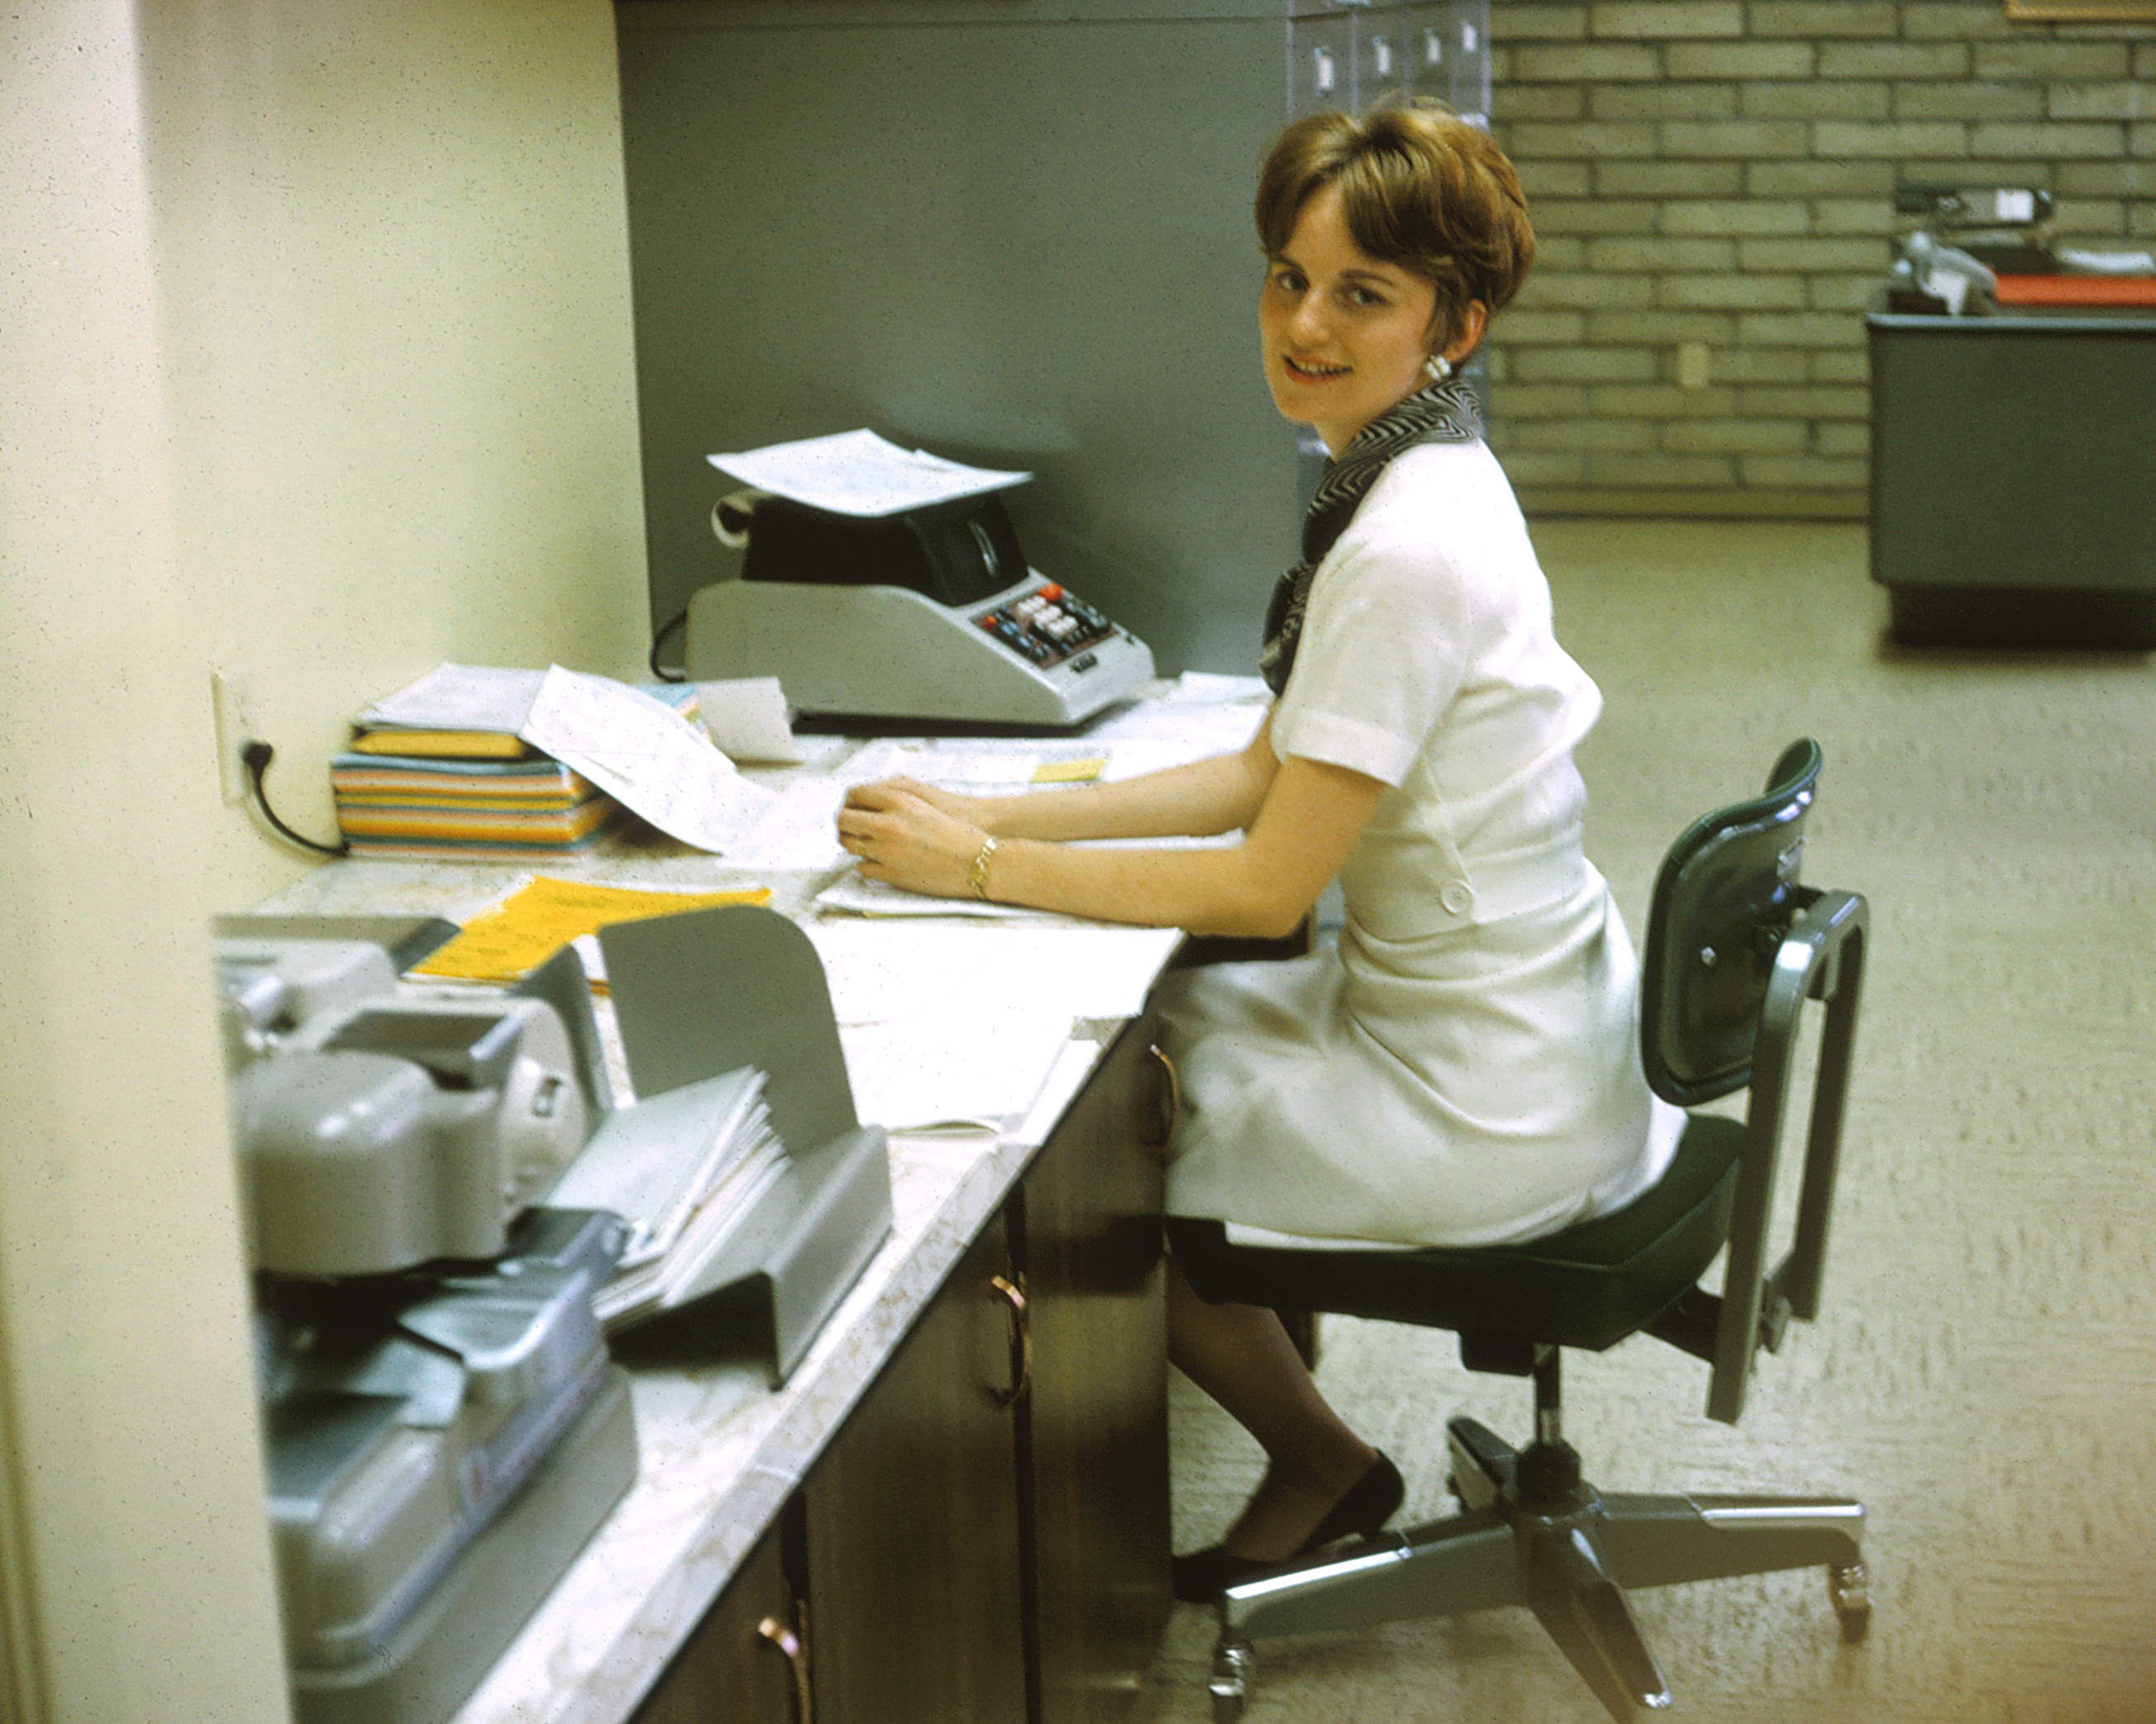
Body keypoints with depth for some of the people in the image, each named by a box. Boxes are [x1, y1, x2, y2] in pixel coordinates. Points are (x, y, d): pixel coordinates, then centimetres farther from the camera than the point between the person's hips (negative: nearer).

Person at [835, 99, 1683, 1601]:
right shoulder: (1409, 484, 4)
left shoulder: (1413, 549, -27)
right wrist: (991, 813, 2)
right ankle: (1308, 1457, 30)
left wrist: (984, 868, -16)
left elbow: (1268, 884, -23)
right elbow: (1268, 774, 8)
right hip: (1516, 1028, 9)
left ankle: (1324, 1469, 25)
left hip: (1490, 1108, -9)